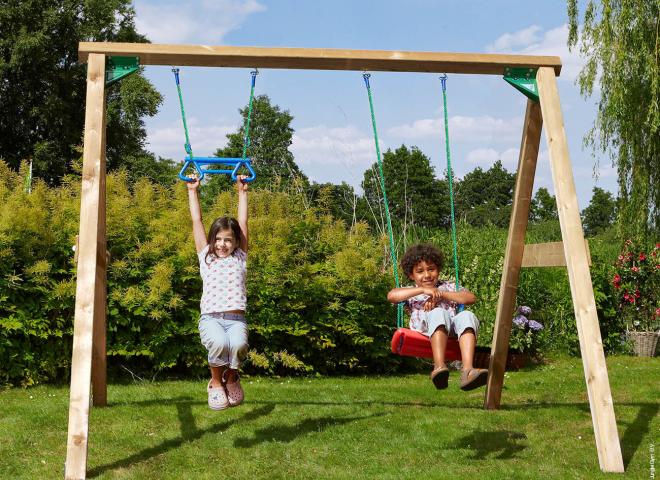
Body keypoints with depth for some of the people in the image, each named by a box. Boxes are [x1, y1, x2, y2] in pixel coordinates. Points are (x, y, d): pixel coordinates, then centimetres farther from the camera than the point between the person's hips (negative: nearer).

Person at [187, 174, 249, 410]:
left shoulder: (240, 258, 18)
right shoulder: (206, 257, 18)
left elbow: (243, 222, 20)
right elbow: (196, 221, 19)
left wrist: (242, 191, 24)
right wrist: (192, 191, 22)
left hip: (236, 319, 1)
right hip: (210, 318, 0)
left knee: (238, 344, -33)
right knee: (219, 342, -34)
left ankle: (231, 377, 2)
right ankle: (216, 381, -3)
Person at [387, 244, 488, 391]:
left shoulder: (448, 287, 33)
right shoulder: (411, 292, 28)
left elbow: (471, 298, 14)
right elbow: (391, 296, 3)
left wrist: (441, 294, 4)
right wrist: (423, 290, -4)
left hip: (452, 333, 2)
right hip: (425, 331, -2)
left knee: (467, 316, -30)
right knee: (438, 313, -34)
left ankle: (467, 370, -48)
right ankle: (439, 367, -51)